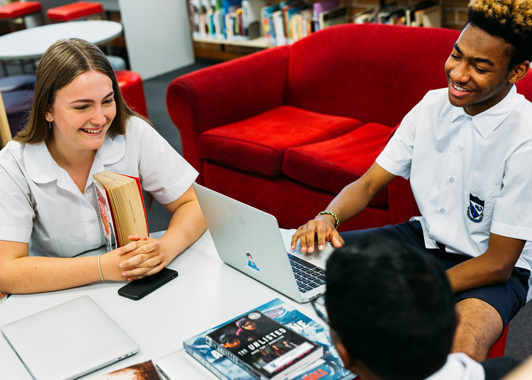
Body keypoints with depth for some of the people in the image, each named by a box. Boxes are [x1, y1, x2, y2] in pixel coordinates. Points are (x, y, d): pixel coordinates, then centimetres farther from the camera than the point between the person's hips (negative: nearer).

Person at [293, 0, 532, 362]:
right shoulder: (433, 106, -5)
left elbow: (498, 262, -21)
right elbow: (368, 184, 1)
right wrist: (328, 217, -21)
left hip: (495, 271, -5)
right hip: (424, 237, 6)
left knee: (465, 346, -38)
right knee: (311, 255, -9)